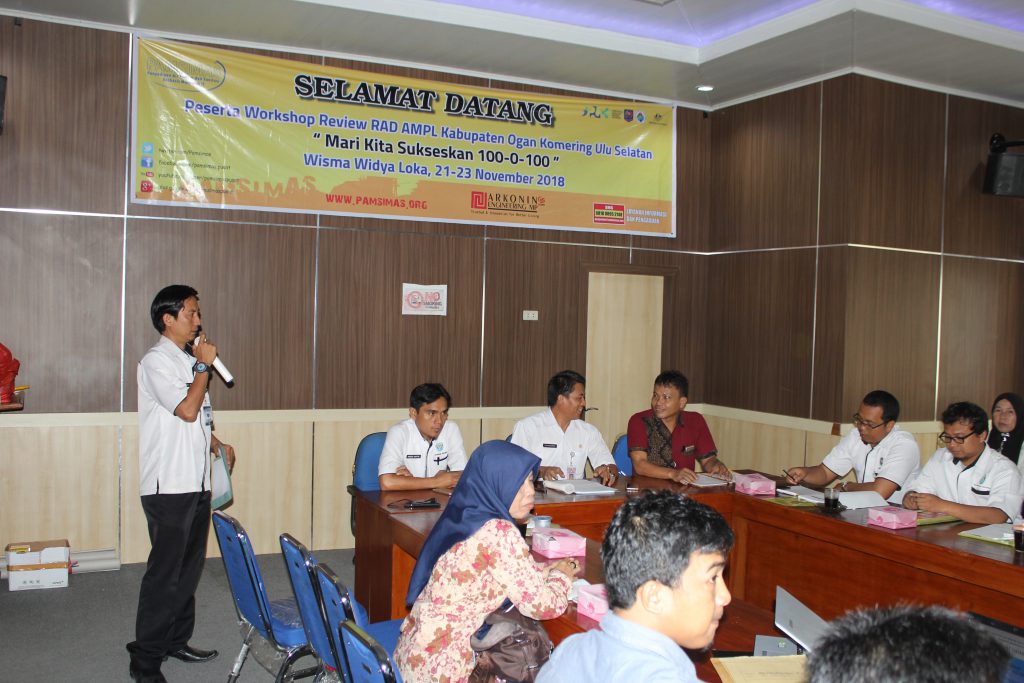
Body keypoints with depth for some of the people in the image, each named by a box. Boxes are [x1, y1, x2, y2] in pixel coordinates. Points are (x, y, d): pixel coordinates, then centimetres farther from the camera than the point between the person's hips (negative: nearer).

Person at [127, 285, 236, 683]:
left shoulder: (189, 360, 15)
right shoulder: (156, 361, -12)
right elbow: (188, 410, -21)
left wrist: (217, 445, 13)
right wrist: (204, 366, -12)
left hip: (196, 482, 9)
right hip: (168, 485, -9)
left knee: (189, 567, 15)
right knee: (164, 572, -4)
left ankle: (176, 640, 28)